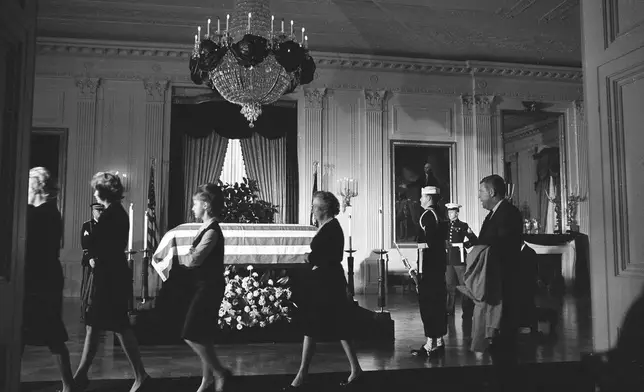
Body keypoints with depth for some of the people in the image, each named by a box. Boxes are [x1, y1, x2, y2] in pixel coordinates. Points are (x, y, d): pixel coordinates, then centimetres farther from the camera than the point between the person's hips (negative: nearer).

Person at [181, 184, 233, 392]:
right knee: (203, 337, 14)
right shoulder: (207, 228, 12)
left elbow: (194, 259, -21)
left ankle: (220, 373, 5)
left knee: (192, 335, -7)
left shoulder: (212, 231, -18)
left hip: (209, 288, -10)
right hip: (204, 287, 10)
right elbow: (194, 258, 12)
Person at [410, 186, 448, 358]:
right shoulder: (439, 215, 14)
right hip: (439, 263, 9)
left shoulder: (427, 215, -14)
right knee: (438, 302, 12)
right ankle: (439, 342, 20)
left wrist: (420, 270, -17)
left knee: (427, 303, -4)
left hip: (429, 266, -9)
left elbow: (427, 243, -21)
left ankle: (430, 345, -1)